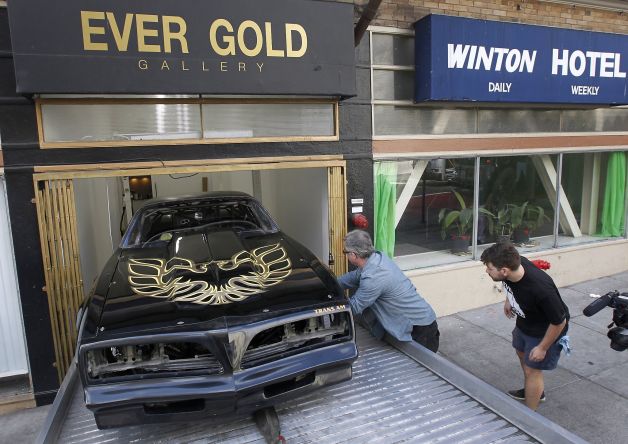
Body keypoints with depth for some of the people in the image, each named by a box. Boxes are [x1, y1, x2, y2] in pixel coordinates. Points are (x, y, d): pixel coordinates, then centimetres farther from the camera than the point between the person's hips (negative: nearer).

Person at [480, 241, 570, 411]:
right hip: (524, 322, 8)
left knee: (532, 370, 5)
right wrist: (508, 300, 7)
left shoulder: (540, 288, -43)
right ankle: (534, 391, 54)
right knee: (522, 353, 27)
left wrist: (542, 348, -16)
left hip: (544, 331, -7)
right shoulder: (513, 264, -26)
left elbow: (559, 322, -27)